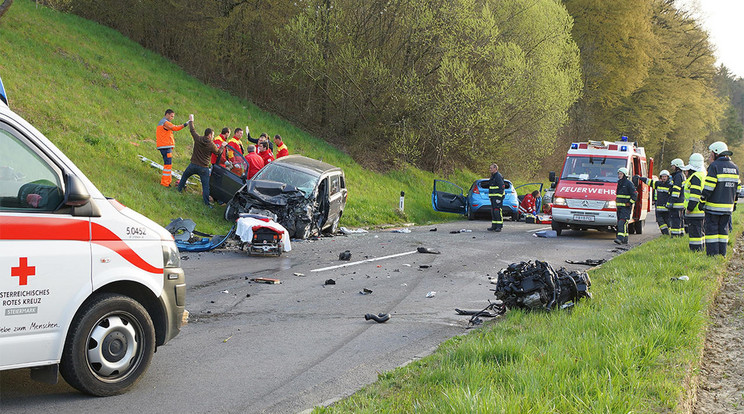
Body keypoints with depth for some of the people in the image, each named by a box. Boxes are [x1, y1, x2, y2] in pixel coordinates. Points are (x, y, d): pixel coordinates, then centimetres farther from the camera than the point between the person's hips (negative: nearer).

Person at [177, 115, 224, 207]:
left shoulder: (198, 139, -5)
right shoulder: (212, 145, -10)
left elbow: (192, 130, 12)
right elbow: (218, 153, 5)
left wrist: (191, 121, 27)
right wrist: (222, 146, 21)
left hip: (193, 165, 2)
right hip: (204, 168, -2)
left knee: (185, 176, 29)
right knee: (205, 185, 0)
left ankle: (179, 189, 40)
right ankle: (207, 202, -4)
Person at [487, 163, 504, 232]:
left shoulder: (498, 176, -13)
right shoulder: (493, 176, 18)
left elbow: (502, 187, -18)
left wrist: (499, 198, -22)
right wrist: (490, 197, 21)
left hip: (497, 197, -10)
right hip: (493, 197, 10)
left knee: (497, 211, -12)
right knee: (493, 211, 10)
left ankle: (499, 226, -11)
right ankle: (494, 226, 14)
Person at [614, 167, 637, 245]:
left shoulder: (628, 183, -9)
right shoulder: (619, 183, 17)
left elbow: (634, 195, -11)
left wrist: (629, 203, -14)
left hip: (626, 207, -9)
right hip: (619, 206, 9)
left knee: (622, 222, -19)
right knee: (619, 223, 9)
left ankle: (620, 238, -27)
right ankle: (625, 239, 16)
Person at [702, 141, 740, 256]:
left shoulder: (714, 166, -11)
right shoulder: (734, 167, 11)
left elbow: (708, 187, -16)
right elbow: (737, 187, 16)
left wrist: (702, 200, -10)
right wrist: (734, 202, 24)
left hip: (714, 205, -6)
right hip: (728, 205, 6)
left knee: (712, 229, -1)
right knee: (723, 228, 12)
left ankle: (712, 253, -4)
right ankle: (722, 253, 11)